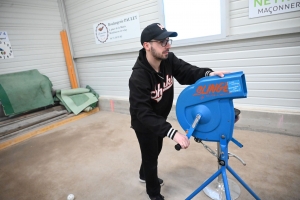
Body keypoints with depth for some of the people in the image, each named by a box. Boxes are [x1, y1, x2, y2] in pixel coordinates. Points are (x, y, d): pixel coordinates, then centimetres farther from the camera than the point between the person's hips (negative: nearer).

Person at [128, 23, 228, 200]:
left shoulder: (169, 60, -18)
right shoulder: (138, 78, -36)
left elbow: (188, 72, -11)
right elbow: (144, 114, -39)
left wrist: (208, 73, -32)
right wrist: (172, 133, -47)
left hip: (160, 120, 7)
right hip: (144, 124, -6)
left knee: (156, 151, 28)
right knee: (151, 157, 12)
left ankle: (145, 175, 59)